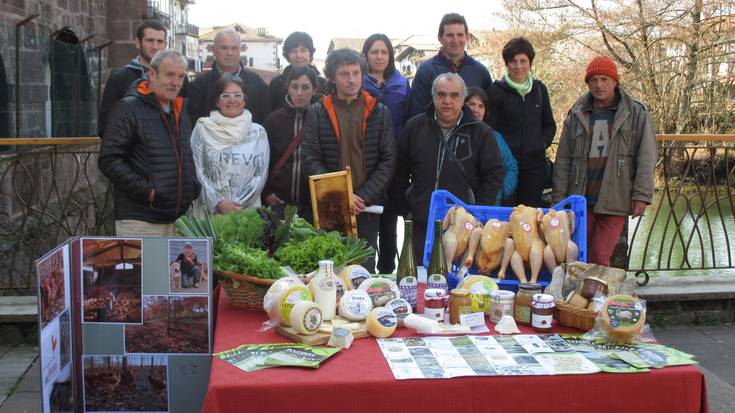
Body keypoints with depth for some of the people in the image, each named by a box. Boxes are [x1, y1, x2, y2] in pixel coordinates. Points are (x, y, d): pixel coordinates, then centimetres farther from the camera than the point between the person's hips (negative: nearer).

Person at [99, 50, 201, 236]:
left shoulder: (180, 112, 18)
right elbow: (108, 160, -12)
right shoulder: (128, 109, -6)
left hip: (177, 219, 7)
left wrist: (193, 189, 10)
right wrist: (146, 191, -17)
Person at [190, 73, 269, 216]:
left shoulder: (258, 132, 6)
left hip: (247, 210, 1)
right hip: (209, 210, -1)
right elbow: (197, 171, -2)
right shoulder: (202, 128, 3)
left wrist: (239, 204, -9)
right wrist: (218, 203, -12)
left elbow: (261, 175, 2)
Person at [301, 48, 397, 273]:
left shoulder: (379, 112, 5)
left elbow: (388, 160, 1)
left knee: (365, 268, 6)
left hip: (367, 207, 1)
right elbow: (311, 160, -3)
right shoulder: (317, 113, 3)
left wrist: (365, 197, -11)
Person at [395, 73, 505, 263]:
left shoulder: (481, 132, 1)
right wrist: (405, 209, 9)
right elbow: (400, 172, 13)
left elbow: (494, 174, 2)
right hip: (420, 225, 2)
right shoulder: (414, 127, 6)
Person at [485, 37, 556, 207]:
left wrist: (543, 143, 4)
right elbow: (489, 129, -3)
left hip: (534, 165, 3)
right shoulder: (496, 91, -1)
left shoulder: (539, 89, 10)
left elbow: (549, 125, 19)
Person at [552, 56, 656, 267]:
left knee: (600, 257, -7)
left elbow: (646, 158, 0)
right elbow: (563, 160, 10)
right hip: (581, 200, 3)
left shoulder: (635, 113, 4)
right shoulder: (577, 114, 11)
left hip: (615, 201, -3)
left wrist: (641, 195, -7)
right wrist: (559, 197, 5)